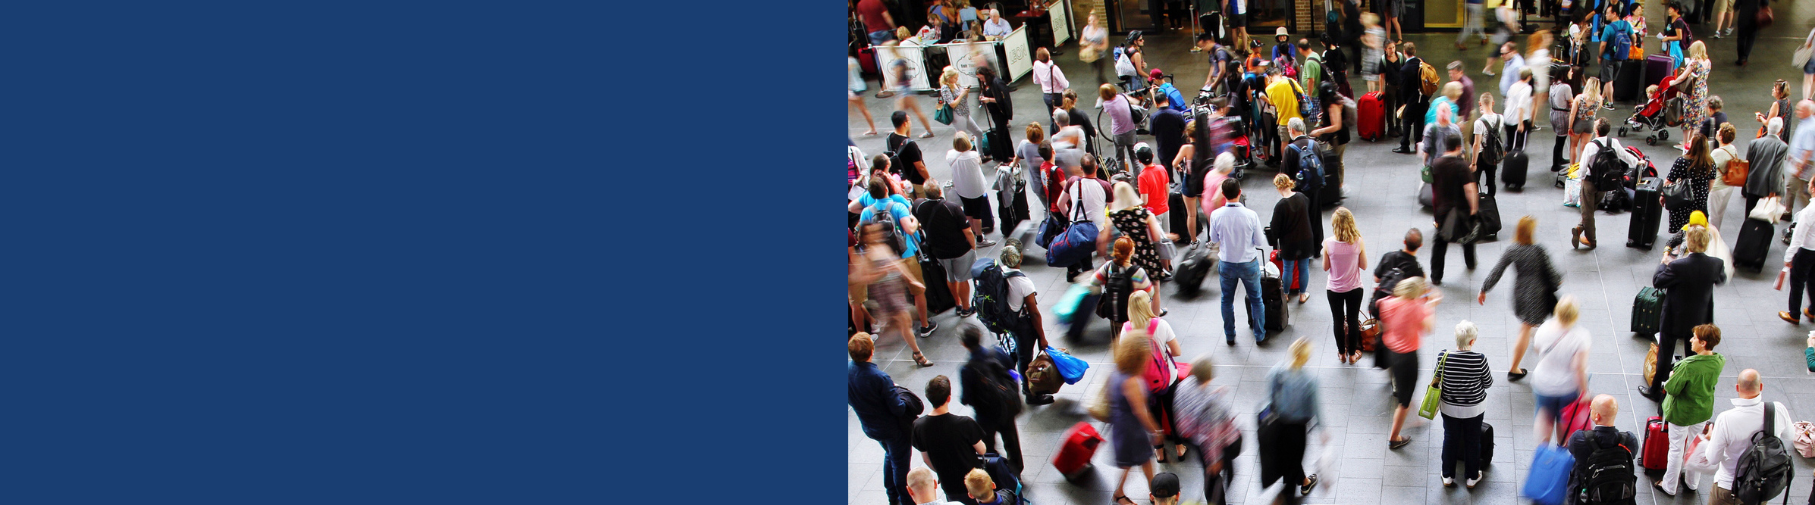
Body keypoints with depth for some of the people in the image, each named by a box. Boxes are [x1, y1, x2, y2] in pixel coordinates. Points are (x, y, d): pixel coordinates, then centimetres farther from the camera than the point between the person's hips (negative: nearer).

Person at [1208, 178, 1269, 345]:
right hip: (1249, 264, -1)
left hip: (1226, 264, 1)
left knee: (1227, 300, 20)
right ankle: (1260, 335, 30)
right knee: (1256, 300, 18)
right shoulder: (1250, 215, -21)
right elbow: (1260, 242, -10)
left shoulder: (1216, 215, -17)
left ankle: (1229, 336, 32)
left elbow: (1214, 239, -1)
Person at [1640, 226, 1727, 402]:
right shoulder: (1716, 264, -17)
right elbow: (1721, 280, 5)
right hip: (1699, 320, 4)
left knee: (1665, 355, 14)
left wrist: (1664, 264, 1)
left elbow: (1657, 282, -15)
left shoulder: (1678, 266, -30)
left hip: (1674, 319, -4)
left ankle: (1656, 391, 28)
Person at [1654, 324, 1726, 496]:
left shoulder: (1688, 366, -34)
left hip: (1682, 413, -6)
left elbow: (1672, 388, -25)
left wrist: (1672, 377, -6)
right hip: (1703, 410, 6)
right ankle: (1693, 483, 43)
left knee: (1676, 449, 12)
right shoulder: (1719, 361, -14)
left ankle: (1669, 487, 28)